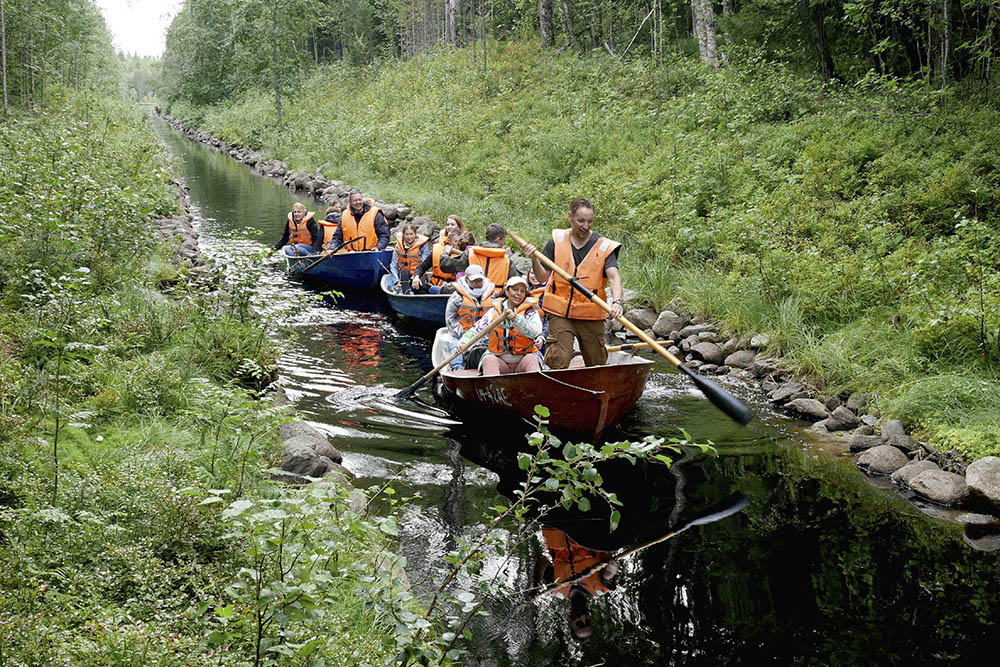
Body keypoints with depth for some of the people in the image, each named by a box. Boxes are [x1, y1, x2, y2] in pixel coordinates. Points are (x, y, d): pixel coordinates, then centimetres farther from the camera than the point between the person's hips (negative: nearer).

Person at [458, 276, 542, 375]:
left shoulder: (530, 311, 2)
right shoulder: (495, 312, 9)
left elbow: (535, 331, -18)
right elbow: (477, 329, 3)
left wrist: (515, 318, -31)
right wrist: (463, 342, -17)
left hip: (523, 360, -1)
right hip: (499, 359, 1)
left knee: (532, 359, -31)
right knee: (489, 360, -28)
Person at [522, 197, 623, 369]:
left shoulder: (604, 247, -3)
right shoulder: (557, 241, 2)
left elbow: (614, 276, -16)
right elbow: (543, 277, 6)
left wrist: (616, 301, -35)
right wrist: (534, 259, -15)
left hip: (591, 316, 0)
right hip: (560, 314, 0)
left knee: (598, 366, 10)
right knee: (558, 362, -13)